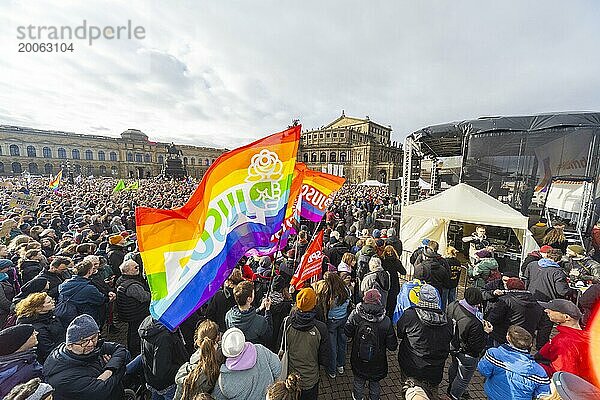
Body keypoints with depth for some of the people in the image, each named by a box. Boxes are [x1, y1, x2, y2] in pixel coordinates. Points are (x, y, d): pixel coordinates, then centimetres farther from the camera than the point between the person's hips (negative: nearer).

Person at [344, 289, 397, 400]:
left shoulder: (355, 315, -24)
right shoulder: (386, 321, -26)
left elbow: (347, 332, -11)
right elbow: (392, 346, -17)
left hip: (358, 359, 1)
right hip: (377, 362, -1)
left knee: (359, 380, 29)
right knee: (375, 383, 29)